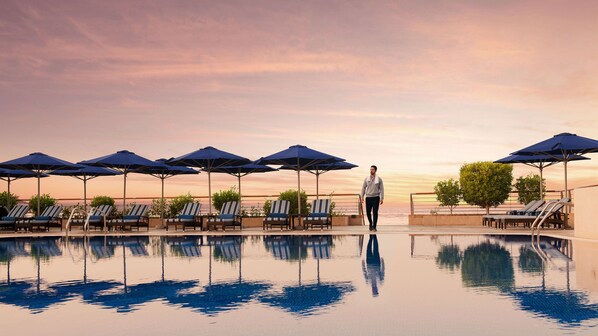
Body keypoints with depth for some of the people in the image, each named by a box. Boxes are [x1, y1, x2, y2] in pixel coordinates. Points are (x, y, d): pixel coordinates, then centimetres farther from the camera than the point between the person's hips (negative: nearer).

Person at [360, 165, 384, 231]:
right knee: (368, 212, 4)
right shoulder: (367, 179, 5)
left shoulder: (379, 179, 0)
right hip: (368, 197, 2)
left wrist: (382, 198, -7)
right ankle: (371, 223, 28)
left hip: (376, 197, -2)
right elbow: (363, 188, 8)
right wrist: (362, 197, 2)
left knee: (375, 212, -7)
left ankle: (374, 227, -1)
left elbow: (381, 189, 0)